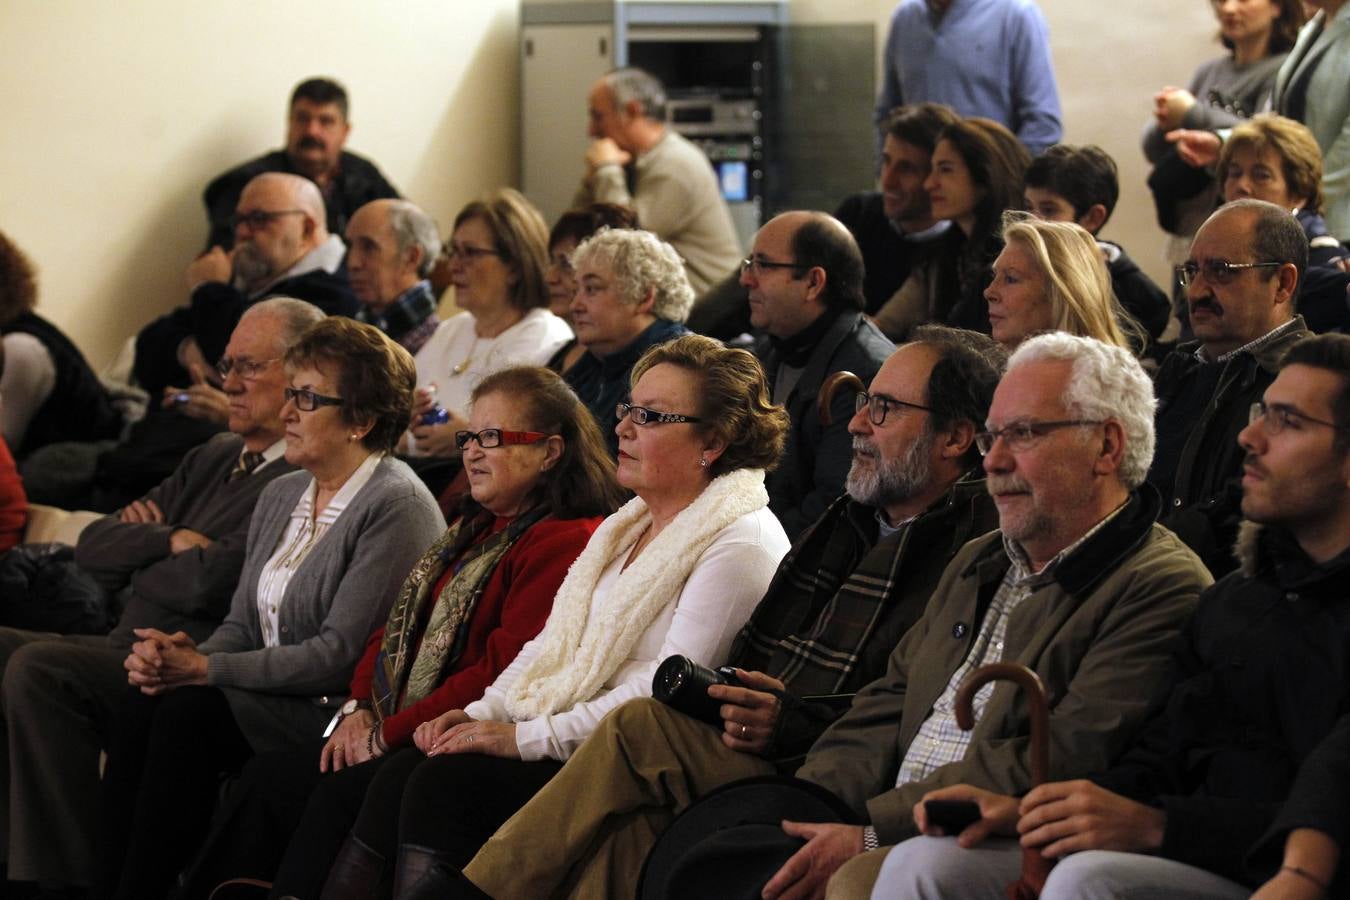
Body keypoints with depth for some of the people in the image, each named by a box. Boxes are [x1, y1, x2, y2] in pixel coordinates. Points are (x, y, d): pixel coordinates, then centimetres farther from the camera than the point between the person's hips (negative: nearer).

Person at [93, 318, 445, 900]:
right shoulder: (281, 497, 16)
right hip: (266, 697, 8)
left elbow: (340, 653, -17)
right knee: (138, 704, -19)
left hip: (338, 712, -8)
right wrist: (182, 656, -7)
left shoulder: (397, 506, -11)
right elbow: (242, 623, 16)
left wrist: (206, 668, -16)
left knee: (188, 713, -27)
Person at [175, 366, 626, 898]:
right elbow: (398, 626, 24)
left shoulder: (567, 542, -12)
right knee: (266, 779, -6)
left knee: (340, 795, -28)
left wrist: (388, 735, -15)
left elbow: (503, 672, -19)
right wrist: (360, 707, 5)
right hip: (389, 729, 10)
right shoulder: (475, 530, 21)